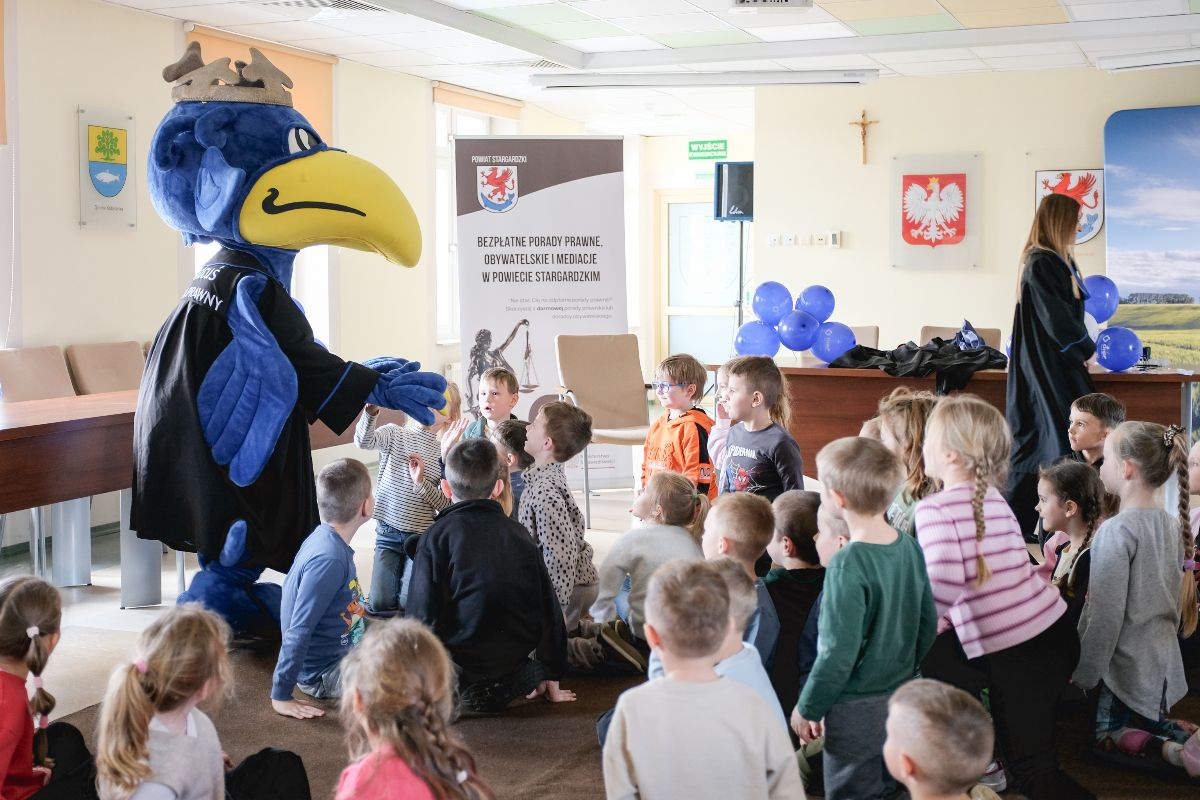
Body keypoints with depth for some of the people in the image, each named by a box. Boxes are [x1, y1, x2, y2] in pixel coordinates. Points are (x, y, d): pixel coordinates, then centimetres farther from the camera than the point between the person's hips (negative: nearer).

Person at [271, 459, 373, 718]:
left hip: (345, 646, 9)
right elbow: (298, 631, -27)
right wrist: (281, 696, -24)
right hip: (323, 673, -9)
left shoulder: (324, 539, 1)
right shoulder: (329, 560, -28)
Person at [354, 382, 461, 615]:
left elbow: (447, 505, -6)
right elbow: (364, 441, -24)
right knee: (380, 604, -3)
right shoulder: (395, 434, -1)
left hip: (423, 535, 0)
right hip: (388, 532, 0)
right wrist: (371, 411, -41)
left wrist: (421, 482, -21)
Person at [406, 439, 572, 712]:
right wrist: (552, 679, 18)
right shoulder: (518, 534, 4)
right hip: (512, 666, 5)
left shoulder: (437, 536, -9)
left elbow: (422, 615, -12)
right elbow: (549, 608, 7)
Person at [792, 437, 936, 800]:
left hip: (858, 712, -7)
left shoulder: (847, 565, -24)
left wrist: (807, 708, -10)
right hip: (903, 699, 7)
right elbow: (927, 623, 7)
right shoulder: (909, 547, -4)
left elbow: (839, 654, -23)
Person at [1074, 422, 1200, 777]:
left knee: (1108, 735, 11)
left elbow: (1106, 614, -22)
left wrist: (1085, 675, -14)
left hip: (1126, 664, -7)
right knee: (1149, 724, 26)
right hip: (1164, 659, 7)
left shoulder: (1116, 530, -22)